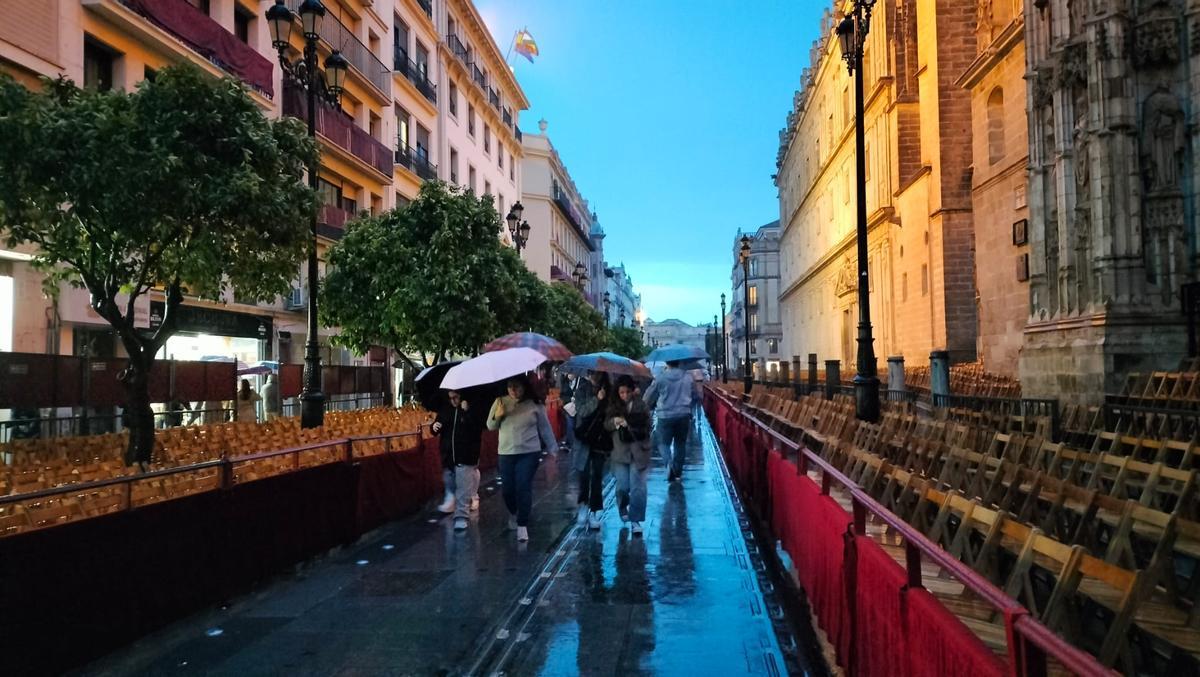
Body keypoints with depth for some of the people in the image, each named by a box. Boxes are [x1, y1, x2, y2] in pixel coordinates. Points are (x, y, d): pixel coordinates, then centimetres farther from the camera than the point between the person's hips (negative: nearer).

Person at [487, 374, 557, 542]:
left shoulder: (535, 404, -4)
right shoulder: (500, 402, 1)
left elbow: (545, 428, 3)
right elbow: (490, 426, 6)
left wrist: (553, 449, 3)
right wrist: (498, 416, -15)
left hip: (529, 453, -2)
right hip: (506, 453, 2)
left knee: (523, 487, -9)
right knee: (508, 489, 8)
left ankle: (522, 525, -1)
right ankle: (513, 513, 38)